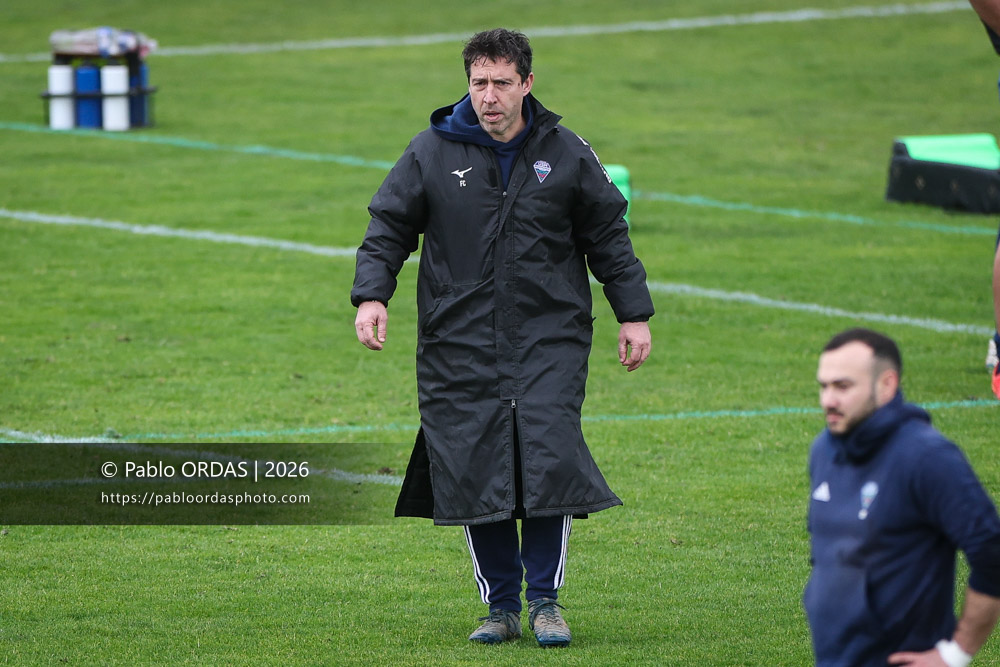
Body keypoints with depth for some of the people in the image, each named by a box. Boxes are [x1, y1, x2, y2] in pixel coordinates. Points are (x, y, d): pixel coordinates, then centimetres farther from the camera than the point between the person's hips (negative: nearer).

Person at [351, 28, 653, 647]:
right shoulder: (432, 153, 2)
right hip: (460, 346, 0)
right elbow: (388, 229, 7)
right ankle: (501, 607, 10)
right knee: (473, 474, -2)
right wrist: (372, 296, -8)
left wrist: (634, 315, 9)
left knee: (549, 462, -11)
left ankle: (545, 600, 4)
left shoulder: (566, 154, 4)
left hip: (550, 340, 0)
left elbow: (609, 237, 12)